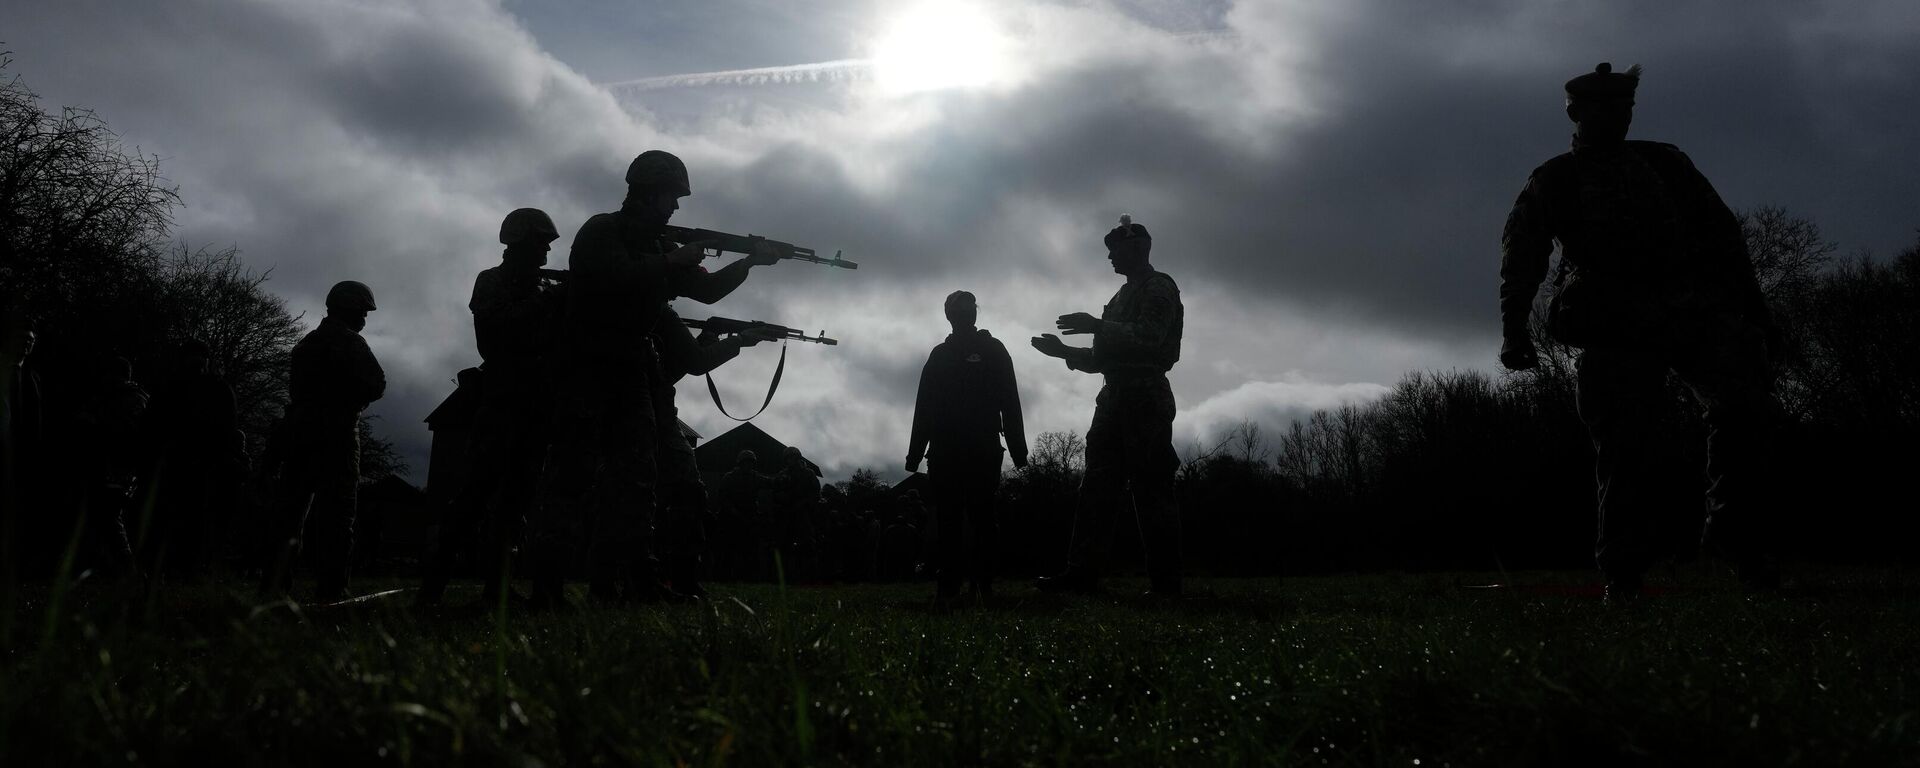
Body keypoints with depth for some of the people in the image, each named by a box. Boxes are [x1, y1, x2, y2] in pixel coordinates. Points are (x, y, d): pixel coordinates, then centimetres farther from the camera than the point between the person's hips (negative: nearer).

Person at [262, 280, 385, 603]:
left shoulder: (306, 343, 19)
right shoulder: (349, 341, -4)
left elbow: (295, 388, 20)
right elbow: (376, 384, -11)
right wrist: (351, 399, 7)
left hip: (298, 434, 7)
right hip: (336, 435, -7)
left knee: (292, 512, 9)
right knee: (336, 516, -5)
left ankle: (274, 586, 0)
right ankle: (330, 593, -8)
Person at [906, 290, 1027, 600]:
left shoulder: (992, 349, 11)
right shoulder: (940, 355, 19)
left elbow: (1009, 402, 4)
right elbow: (924, 408, 15)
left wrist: (1018, 449, -5)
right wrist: (915, 453, 7)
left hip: (982, 447, -2)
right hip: (945, 448, 3)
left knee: (981, 515, -8)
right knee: (947, 517, -3)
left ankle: (983, 583, -7)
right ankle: (947, 586, -3)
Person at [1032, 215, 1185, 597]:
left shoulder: (1159, 288, -1)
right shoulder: (1122, 296, 24)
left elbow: (1148, 338, -18)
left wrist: (1098, 326, -20)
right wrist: (1064, 350, 17)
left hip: (1145, 397, -9)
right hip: (1115, 396, 9)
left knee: (1151, 490, -8)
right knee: (1097, 486, 0)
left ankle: (1165, 580, -5)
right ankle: (1082, 571, -3)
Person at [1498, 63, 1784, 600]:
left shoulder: (1666, 163, 24)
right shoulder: (1553, 181, 16)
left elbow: (1723, 233, 21)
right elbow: (1521, 259, 4)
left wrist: (1751, 307, 11)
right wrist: (1514, 329, -10)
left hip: (1697, 307, 2)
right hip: (1615, 325, -2)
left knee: (1746, 406, -17)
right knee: (1621, 447, -7)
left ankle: (1739, 535, -4)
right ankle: (1622, 571, 1)